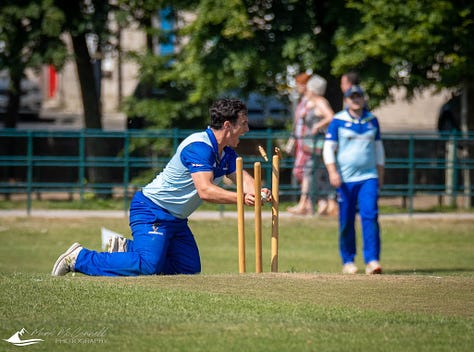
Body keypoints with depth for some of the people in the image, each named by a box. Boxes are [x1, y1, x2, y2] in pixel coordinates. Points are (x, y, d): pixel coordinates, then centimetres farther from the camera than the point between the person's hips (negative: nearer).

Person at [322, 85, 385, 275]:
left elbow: (378, 147, 20)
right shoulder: (338, 121, 1)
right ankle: (347, 261, 13)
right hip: (345, 179, -2)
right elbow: (328, 148, -1)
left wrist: (380, 174, 18)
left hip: (368, 177, 2)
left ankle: (372, 261, -15)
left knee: (370, 216, -12)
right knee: (346, 221, 1)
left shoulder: (372, 120, 12)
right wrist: (332, 172, -14)